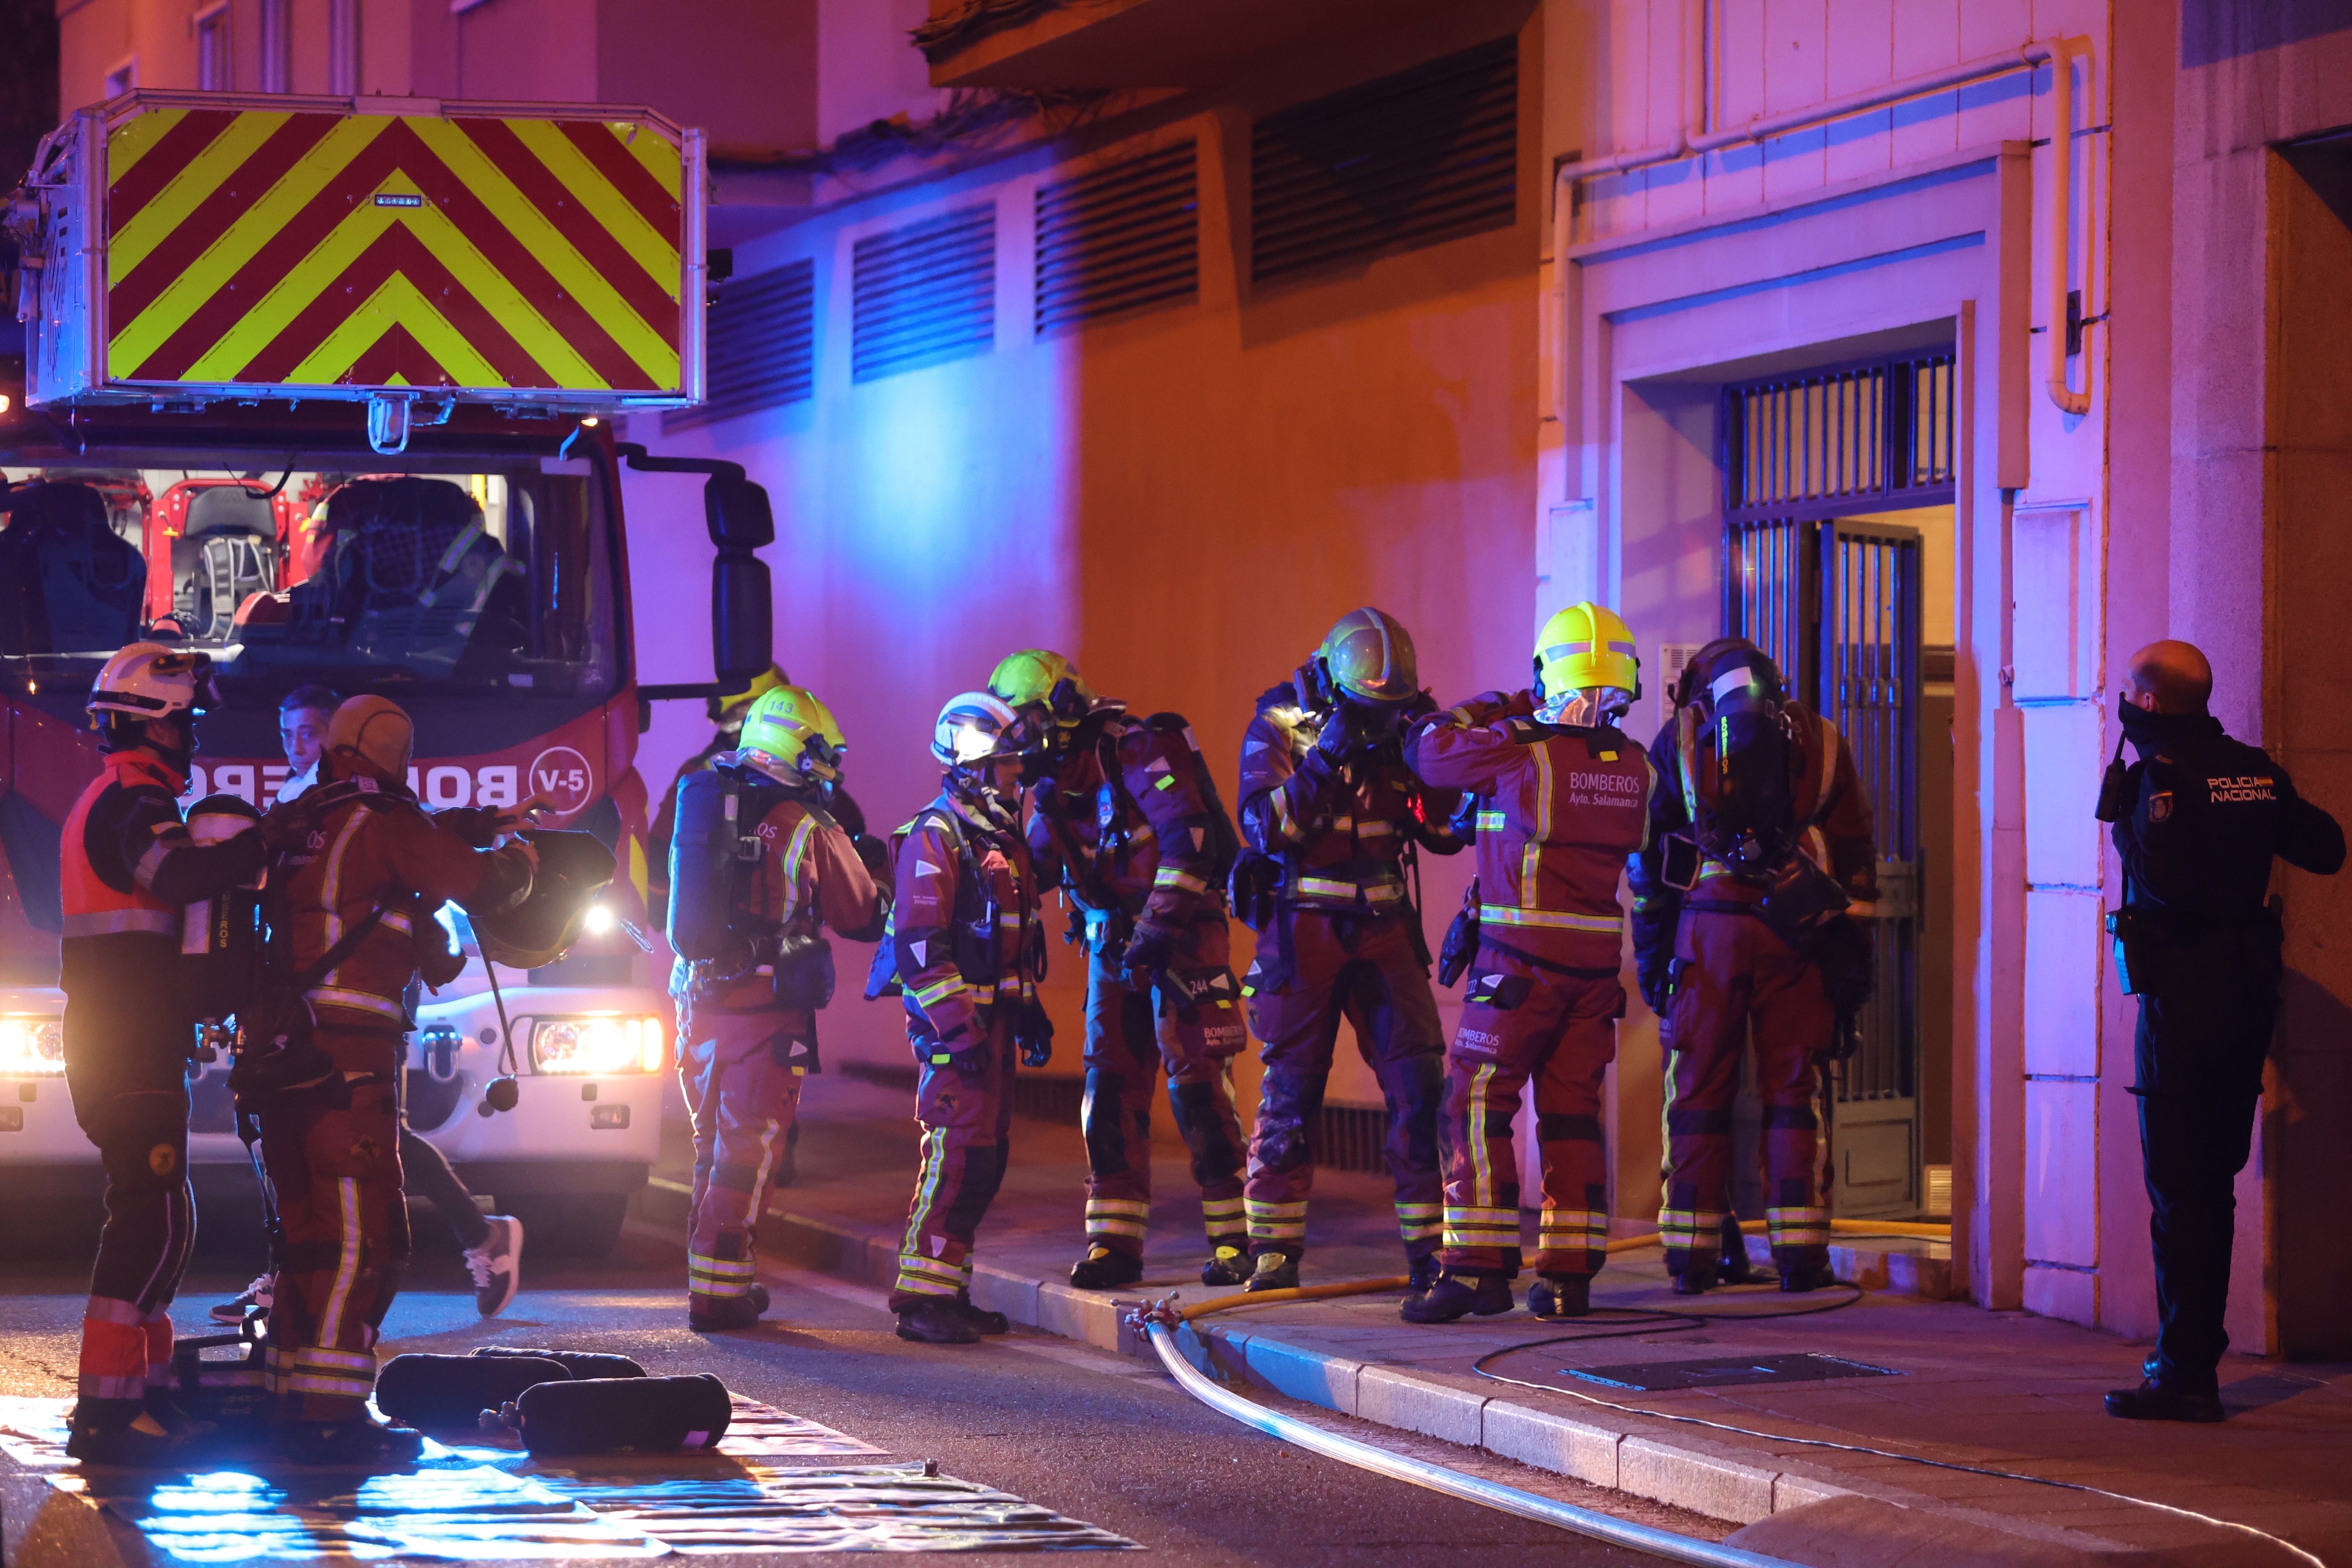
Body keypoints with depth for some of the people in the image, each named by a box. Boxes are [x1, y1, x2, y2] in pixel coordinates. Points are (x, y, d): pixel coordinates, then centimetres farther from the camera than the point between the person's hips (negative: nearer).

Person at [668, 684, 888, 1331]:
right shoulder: (810, 830, -9)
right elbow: (865, 918, 1)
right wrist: (870, 868, 23)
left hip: (702, 1003, 6)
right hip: (767, 1010, -6)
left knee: (714, 1144, 17)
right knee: (747, 1152, -1)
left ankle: (713, 1276, 24)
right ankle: (719, 1288, -3)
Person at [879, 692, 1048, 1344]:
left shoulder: (1000, 837, 18)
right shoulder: (935, 838, -12)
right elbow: (919, 944, -18)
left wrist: (1028, 1013, 24)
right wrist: (958, 1030, -22)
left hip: (994, 1017, 10)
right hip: (955, 1020, -9)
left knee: (986, 1159, 9)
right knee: (957, 1156, -13)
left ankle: (949, 1292, 14)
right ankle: (921, 1297, -11)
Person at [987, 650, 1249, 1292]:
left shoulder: (1133, 750, -14)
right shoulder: (1057, 781, 13)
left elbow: (1189, 836, -24)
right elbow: (1031, 871, 21)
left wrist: (1159, 926, -26)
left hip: (1182, 933, -8)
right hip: (1113, 946, 8)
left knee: (1196, 1084, -10)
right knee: (1110, 1088, 3)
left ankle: (1231, 1242, -6)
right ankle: (1114, 1243, 7)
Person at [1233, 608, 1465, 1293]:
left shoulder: (1397, 725, 5)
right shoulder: (1280, 727, -5)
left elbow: (1446, 834, 3)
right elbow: (1266, 826, -17)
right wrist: (1325, 758, -24)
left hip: (1384, 929, 3)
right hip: (1304, 928, -3)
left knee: (1420, 1086, -3)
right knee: (1290, 1093, 0)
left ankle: (1431, 1248, 1)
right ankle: (1273, 1253, 8)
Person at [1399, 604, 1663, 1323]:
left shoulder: (1522, 751, -12)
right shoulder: (1635, 768, 5)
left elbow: (1426, 747, -1)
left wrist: (1492, 711, 14)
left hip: (1523, 956, -6)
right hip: (1596, 962, 6)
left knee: (1478, 1107, -2)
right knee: (1573, 1112, 10)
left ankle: (1480, 1267, -8)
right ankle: (1569, 1274, 9)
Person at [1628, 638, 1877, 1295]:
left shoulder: (1681, 738, 12)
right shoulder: (1821, 741, 15)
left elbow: (1648, 858, 9)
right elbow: (1856, 857, 11)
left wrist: (1650, 957, 12)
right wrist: (1852, 962, 13)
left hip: (1708, 926, -1)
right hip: (1797, 934, 1)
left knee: (1698, 1091, 5)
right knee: (1793, 1089, 5)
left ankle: (1693, 1256, 2)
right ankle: (1800, 1253, 1)